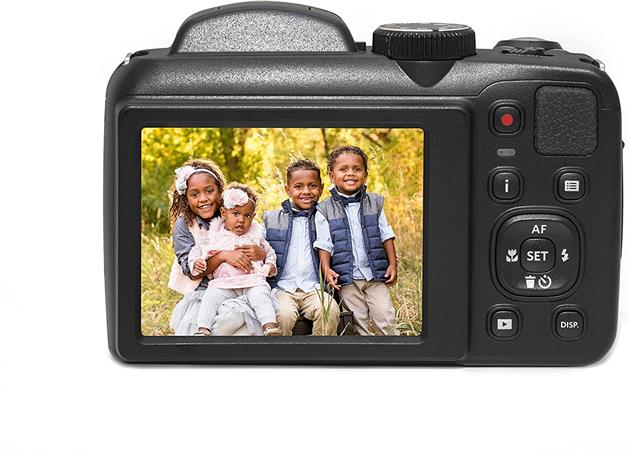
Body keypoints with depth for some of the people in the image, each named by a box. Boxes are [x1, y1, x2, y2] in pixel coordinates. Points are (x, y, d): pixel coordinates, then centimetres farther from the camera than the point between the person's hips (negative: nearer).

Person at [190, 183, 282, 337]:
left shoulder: (256, 237, 15)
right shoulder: (214, 236, 11)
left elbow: (269, 252, 27)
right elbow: (196, 250, 16)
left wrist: (270, 266, 6)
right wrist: (197, 262, -6)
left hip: (253, 281, 0)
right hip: (223, 283, 0)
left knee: (260, 295, -29)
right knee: (210, 295, -26)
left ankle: (270, 327, -39)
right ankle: (203, 329, -27)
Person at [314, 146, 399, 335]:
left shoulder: (375, 203, 5)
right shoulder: (325, 211, -1)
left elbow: (386, 236, 9)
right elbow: (324, 245, -2)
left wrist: (393, 264, 3)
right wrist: (326, 269, -15)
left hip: (375, 275, 1)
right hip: (346, 278, -1)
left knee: (385, 318, -6)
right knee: (358, 323, 1)